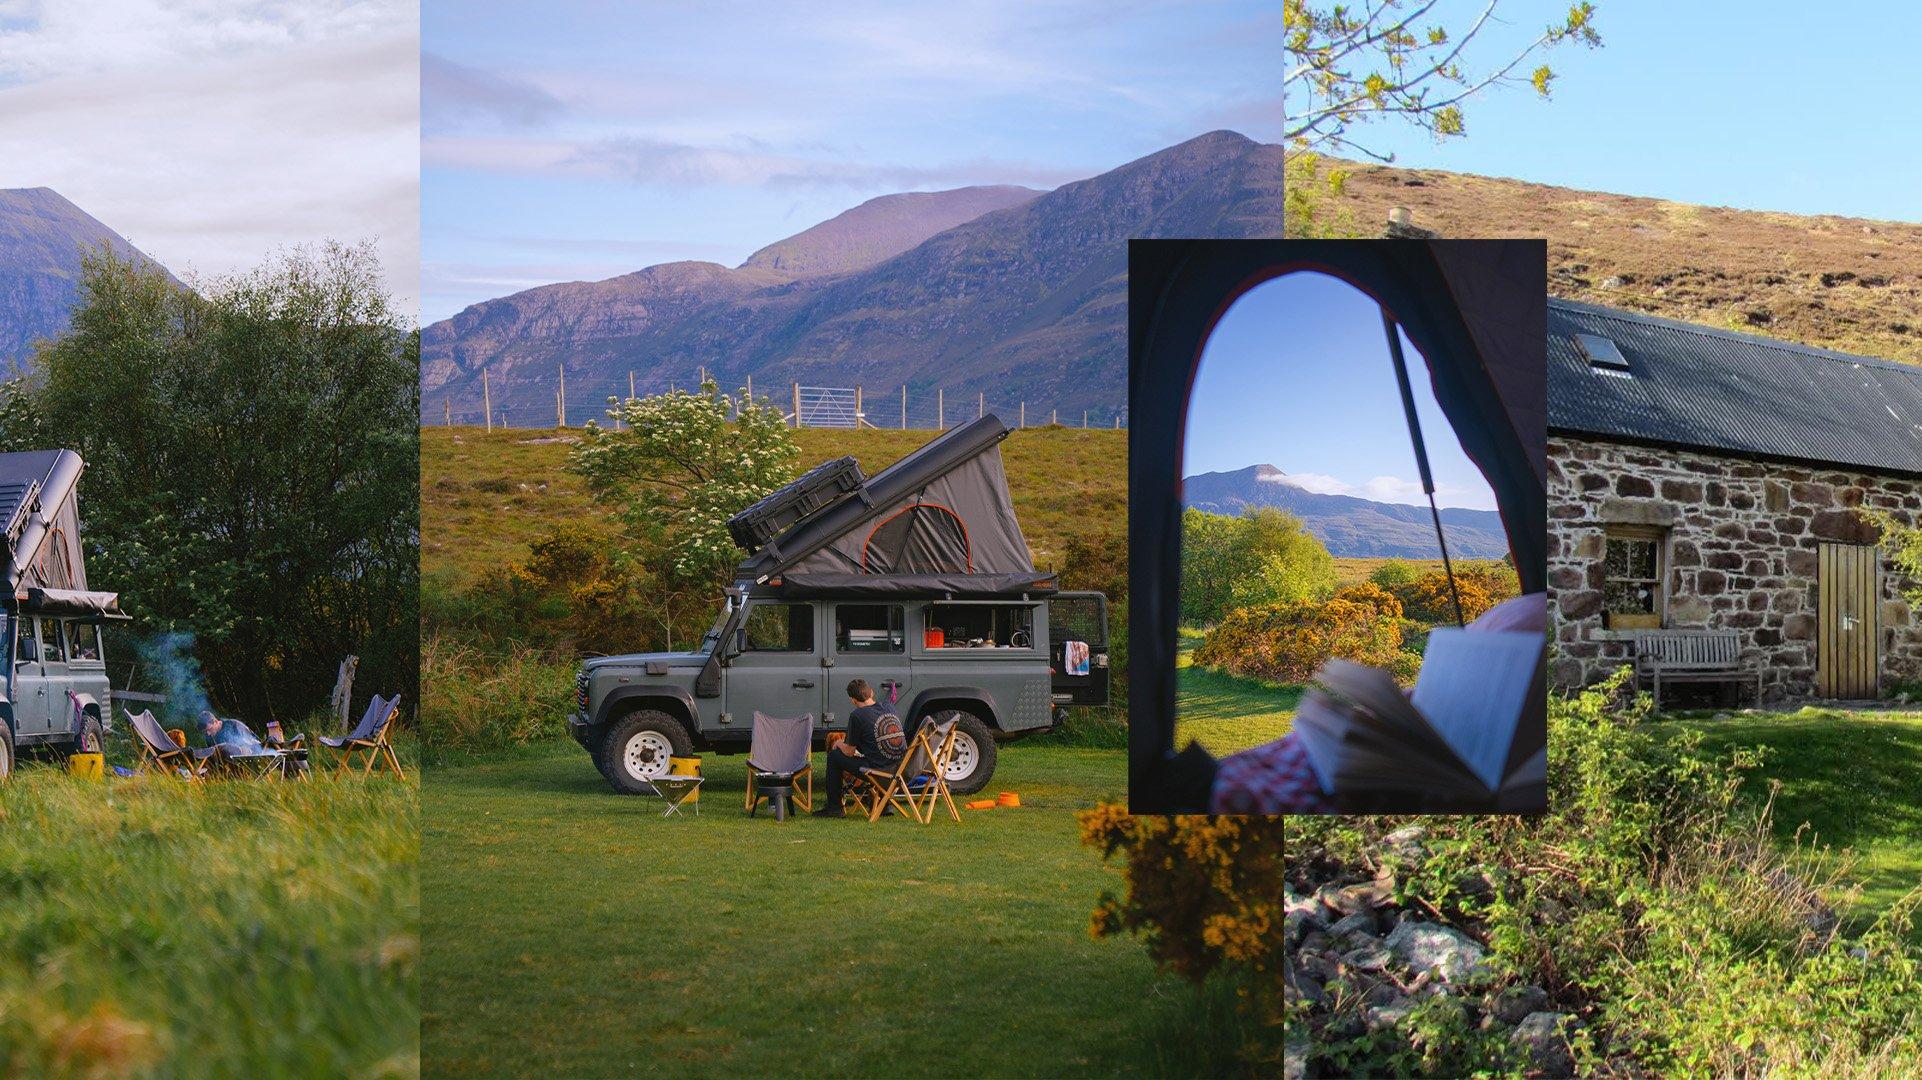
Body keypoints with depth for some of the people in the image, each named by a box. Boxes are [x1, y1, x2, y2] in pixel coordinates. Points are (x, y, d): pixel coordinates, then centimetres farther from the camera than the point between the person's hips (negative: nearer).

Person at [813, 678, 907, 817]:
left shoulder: (857, 716, -9)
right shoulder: (889, 710, 10)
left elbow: (849, 752, -3)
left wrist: (839, 743, 21)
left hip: (875, 767, -6)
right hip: (899, 766, 6)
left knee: (834, 756, 13)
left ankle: (834, 808, 19)